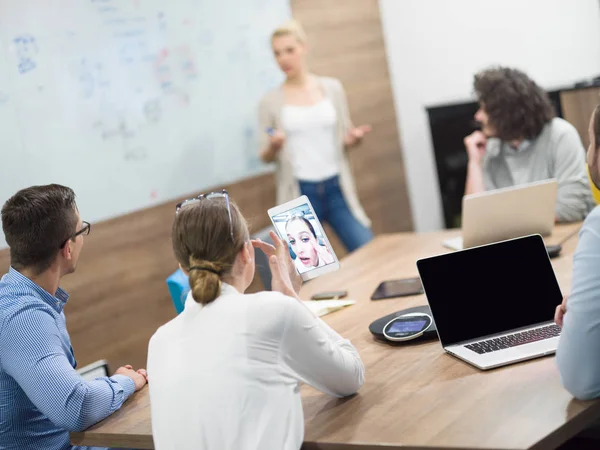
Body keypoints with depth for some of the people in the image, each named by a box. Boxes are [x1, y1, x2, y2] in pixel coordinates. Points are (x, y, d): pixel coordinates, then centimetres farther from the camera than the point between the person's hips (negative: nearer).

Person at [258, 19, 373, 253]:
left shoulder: (332, 88, 6)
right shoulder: (270, 102, 2)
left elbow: (344, 141, 13)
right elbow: (266, 157, 5)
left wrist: (353, 139, -10)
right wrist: (273, 146, -16)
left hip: (336, 187, 1)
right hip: (299, 193, -1)